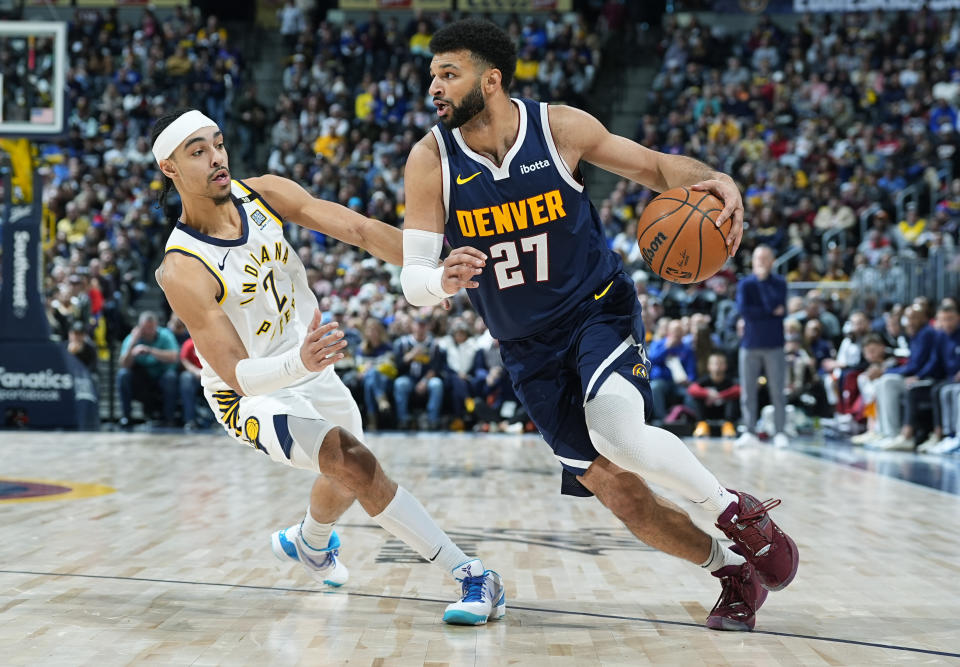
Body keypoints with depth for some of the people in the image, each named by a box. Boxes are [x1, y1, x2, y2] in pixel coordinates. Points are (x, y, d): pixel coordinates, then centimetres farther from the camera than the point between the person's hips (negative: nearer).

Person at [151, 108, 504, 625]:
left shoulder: (263, 193, -14)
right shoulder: (184, 272, -30)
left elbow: (357, 229, -21)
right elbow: (238, 374, -34)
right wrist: (299, 362, -54)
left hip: (309, 365, 7)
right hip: (253, 394, -7)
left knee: (349, 477, 27)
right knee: (355, 464, -28)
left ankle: (308, 543, 61)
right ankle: (472, 577, -23)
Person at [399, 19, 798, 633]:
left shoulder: (559, 127, -11)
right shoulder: (431, 160, -10)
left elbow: (654, 166, 3)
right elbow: (412, 281, -11)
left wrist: (715, 180, -19)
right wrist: (445, 281, -36)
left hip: (599, 308, -2)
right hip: (529, 348, 3)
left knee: (617, 432, -32)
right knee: (619, 493, -3)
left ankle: (739, 512, -6)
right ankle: (735, 573, 19)